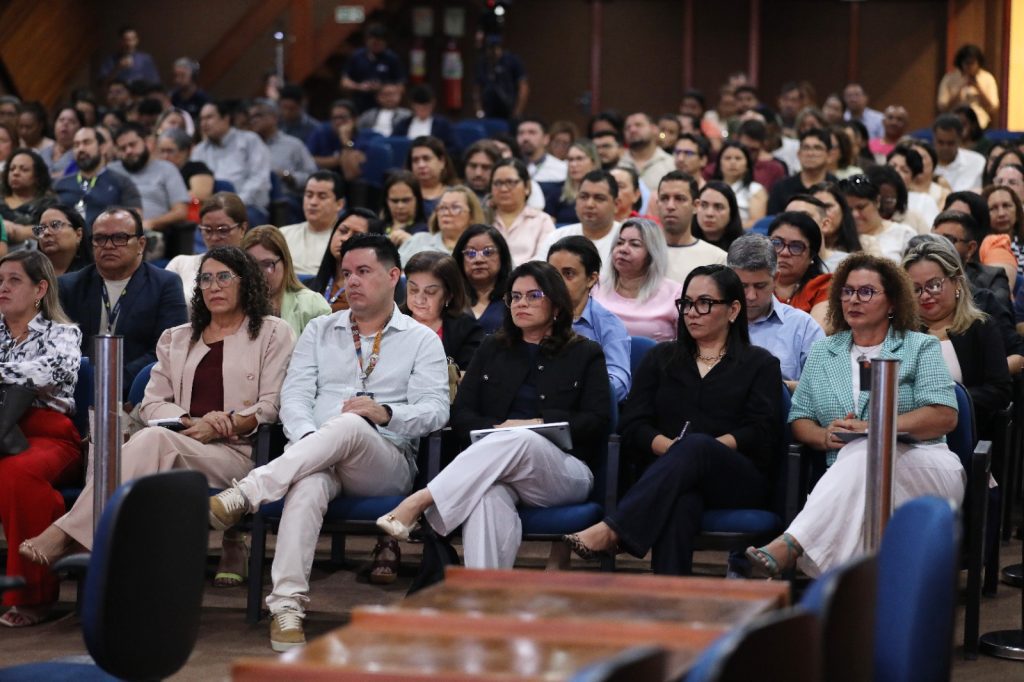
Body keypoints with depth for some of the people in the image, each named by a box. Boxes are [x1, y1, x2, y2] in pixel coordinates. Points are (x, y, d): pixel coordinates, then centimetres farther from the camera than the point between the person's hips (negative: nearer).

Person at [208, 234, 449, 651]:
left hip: (385, 464, -1)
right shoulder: (319, 331, 23)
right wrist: (309, 439, -13)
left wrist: (386, 413, -20)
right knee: (308, 482, -37)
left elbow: (434, 411, 1)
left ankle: (243, 496, -42)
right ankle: (287, 604, -47)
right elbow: (294, 396, 9)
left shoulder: (421, 340, 15)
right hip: (317, 455, 2)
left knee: (350, 426, -38)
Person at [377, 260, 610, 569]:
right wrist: (494, 430, -7)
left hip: (563, 471, -1)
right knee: (489, 496, -39)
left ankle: (420, 502, -46)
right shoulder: (493, 350, 26)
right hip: (494, 464, 2)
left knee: (520, 440, -39)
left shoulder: (585, 354, 17)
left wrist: (539, 424, -8)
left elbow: (597, 422, 5)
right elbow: (461, 413, 16)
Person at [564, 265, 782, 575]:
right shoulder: (661, 358, 25)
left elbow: (762, 434, 2)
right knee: (680, 501, -39)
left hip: (738, 480, -1)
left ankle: (611, 531, -51)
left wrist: (703, 449, -14)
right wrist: (672, 447, -12)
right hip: (668, 474, 1)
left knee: (695, 446, -38)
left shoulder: (760, 363, 18)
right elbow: (632, 427, 11)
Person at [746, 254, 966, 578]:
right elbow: (799, 420, 17)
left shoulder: (921, 348, 10)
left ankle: (790, 545, -51)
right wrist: (826, 437, -8)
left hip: (924, 471, -2)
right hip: (846, 474, 2)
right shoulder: (822, 353, 23)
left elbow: (945, 416, -4)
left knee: (865, 454, -37)